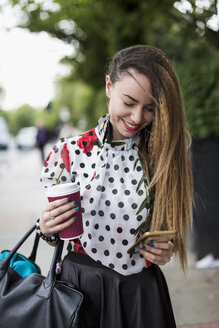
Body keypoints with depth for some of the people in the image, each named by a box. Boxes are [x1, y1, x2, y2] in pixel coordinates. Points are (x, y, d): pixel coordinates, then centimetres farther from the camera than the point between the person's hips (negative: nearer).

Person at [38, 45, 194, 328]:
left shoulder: (164, 154, -6)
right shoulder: (70, 153, -9)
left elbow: (174, 224, 6)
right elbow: (55, 228, 2)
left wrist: (167, 249, -14)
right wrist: (47, 229, -19)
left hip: (141, 290, 1)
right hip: (79, 282, 0)